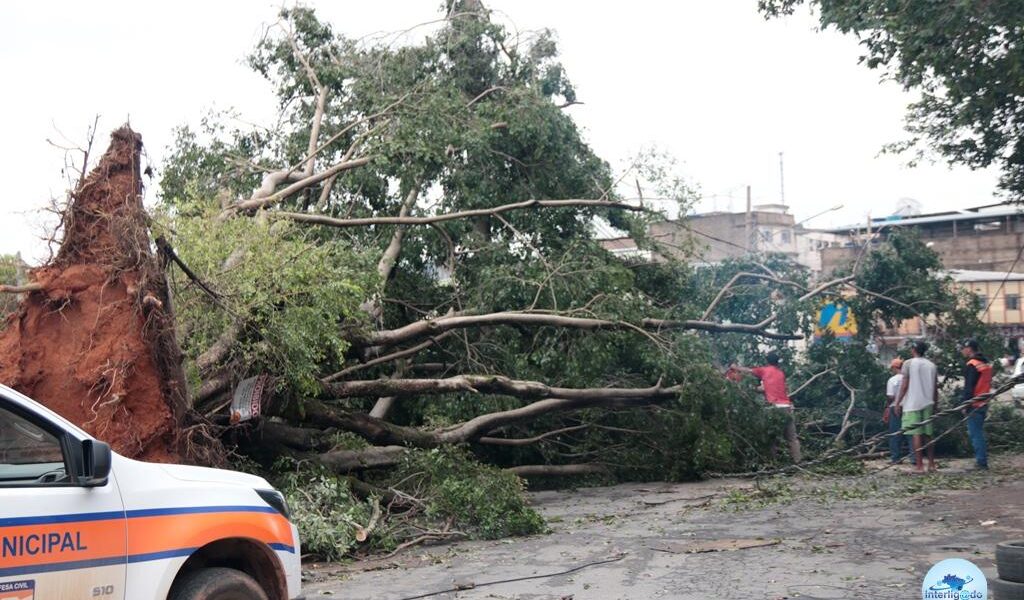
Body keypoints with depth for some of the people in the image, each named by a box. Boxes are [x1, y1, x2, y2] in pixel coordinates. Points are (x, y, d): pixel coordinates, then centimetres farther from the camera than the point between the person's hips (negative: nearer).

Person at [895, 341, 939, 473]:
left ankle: (919, 465, -9)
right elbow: (935, 388, 11)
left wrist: (898, 403, -3)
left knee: (916, 434, -5)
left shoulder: (909, 363, -4)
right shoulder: (932, 365, 10)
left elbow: (904, 385, -8)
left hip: (913, 404, -5)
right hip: (928, 403, 5)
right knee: (928, 434, 11)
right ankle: (931, 464, 15)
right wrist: (935, 404, 19)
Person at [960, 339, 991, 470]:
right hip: (984, 403, 9)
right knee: (978, 433, 16)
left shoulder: (971, 365, -15)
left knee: (975, 434, -6)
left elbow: (969, 387, -18)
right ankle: (982, 460, 18)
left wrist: (965, 404, -16)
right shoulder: (986, 364, 14)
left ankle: (981, 461, -7)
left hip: (974, 405, -9)